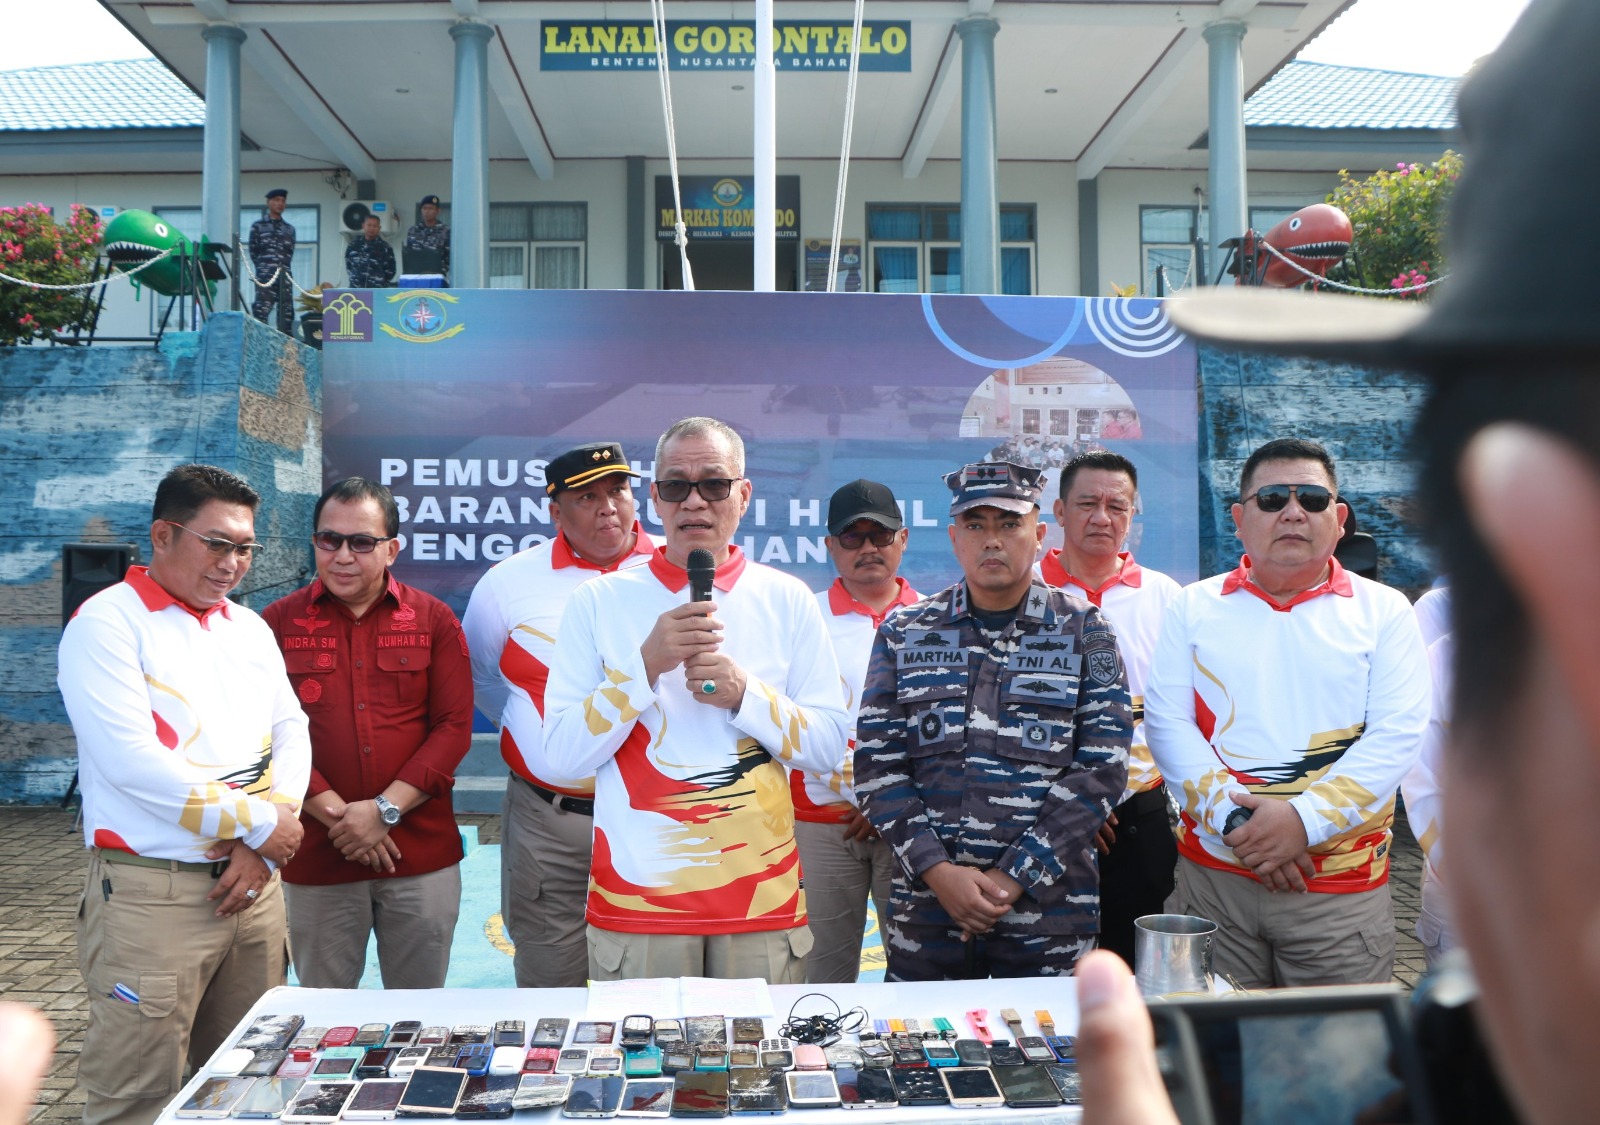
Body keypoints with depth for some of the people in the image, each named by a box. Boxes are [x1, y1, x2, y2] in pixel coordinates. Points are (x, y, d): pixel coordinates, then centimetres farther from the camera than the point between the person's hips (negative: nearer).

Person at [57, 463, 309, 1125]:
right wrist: (258, 822, -12)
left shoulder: (249, 628, 14)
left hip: (254, 886, 6)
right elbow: (132, 761, -17)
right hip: (153, 891, -6)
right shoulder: (107, 623, -6)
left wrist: (262, 849, -5)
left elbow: (291, 732, 11)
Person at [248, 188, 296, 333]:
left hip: (284, 276, 3)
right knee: (261, 311, -12)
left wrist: (283, 267, 5)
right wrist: (263, 268, 2)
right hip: (265, 277, -3)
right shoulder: (258, 226, 9)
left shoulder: (289, 228, 18)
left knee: (287, 311, 1)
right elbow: (253, 251, 7)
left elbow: (290, 252, 16)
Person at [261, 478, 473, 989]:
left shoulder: (433, 619, 4)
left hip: (423, 855, 0)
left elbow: (455, 725, -1)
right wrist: (335, 815, -12)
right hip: (316, 859, 0)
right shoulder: (279, 622, 4)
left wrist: (385, 809, -11)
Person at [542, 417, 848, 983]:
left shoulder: (788, 600, 3)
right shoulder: (598, 601, 0)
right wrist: (646, 664, -17)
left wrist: (745, 694, -15)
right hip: (635, 896, -1)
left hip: (763, 894, 1)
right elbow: (564, 753, -6)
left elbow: (829, 746, 0)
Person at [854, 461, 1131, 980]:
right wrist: (938, 870, -11)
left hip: (1050, 904, -1)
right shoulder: (903, 633, 5)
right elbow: (876, 765, 1)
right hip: (926, 905, 1)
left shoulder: (1085, 632, 2)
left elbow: (1102, 768, -5)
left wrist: (1013, 878, -11)